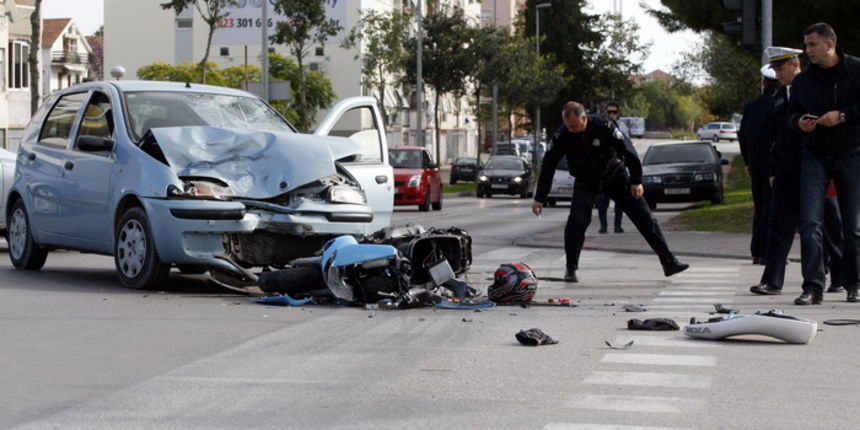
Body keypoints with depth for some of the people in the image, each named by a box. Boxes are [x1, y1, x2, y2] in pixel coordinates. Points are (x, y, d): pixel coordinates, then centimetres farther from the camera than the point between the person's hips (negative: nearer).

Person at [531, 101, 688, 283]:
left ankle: (669, 263, 5)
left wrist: (636, 181, -13)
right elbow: (548, 165, -10)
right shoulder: (562, 136, -21)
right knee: (576, 222, -20)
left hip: (615, 175, 0)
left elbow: (628, 151, -16)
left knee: (645, 218, -2)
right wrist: (539, 198, -9)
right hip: (585, 181, 0)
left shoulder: (603, 125, -26)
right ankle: (570, 269, -3)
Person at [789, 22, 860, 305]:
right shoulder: (803, 80, 6)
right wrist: (799, 121, -7)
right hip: (815, 157, 2)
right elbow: (792, 112, 14)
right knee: (809, 223, -9)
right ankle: (813, 287, -9)